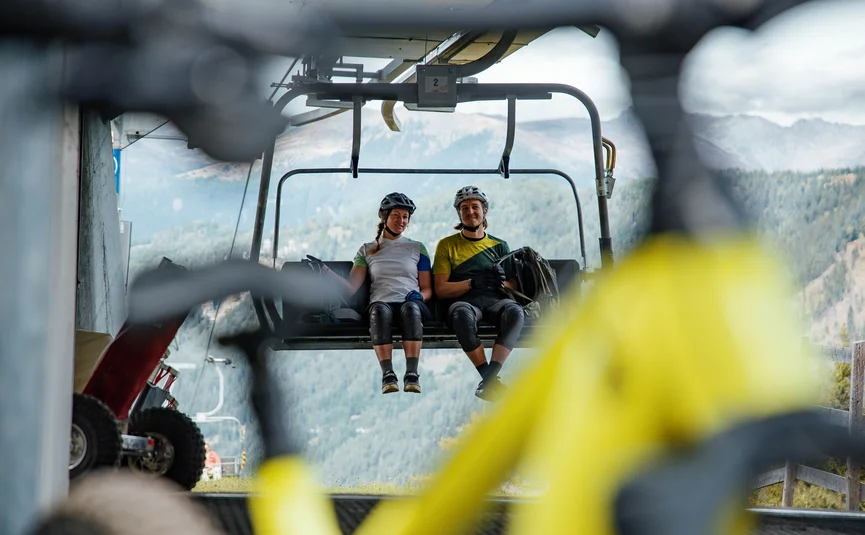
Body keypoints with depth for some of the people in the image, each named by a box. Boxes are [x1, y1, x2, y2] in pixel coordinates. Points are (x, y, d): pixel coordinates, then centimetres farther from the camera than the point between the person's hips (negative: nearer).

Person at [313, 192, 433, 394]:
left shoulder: (417, 248, 22)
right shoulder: (367, 251, 21)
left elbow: (427, 289, 19)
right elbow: (351, 287, 9)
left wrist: (419, 296, -6)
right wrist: (325, 271, -7)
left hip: (410, 303, 0)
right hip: (381, 302, 0)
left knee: (411, 307, -39)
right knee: (379, 309, -39)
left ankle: (412, 374, -46)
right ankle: (387, 375, -45)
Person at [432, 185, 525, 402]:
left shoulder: (499, 246, 22)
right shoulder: (447, 245, 16)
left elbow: (515, 288, 16)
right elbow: (441, 289, 6)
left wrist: (504, 282, -9)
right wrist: (473, 283, -10)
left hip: (495, 300, 2)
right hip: (464, 300, -2)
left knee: (515, 311, -35)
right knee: (462, 314, -40)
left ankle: (489, 378, -43)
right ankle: (491, 379, -35)